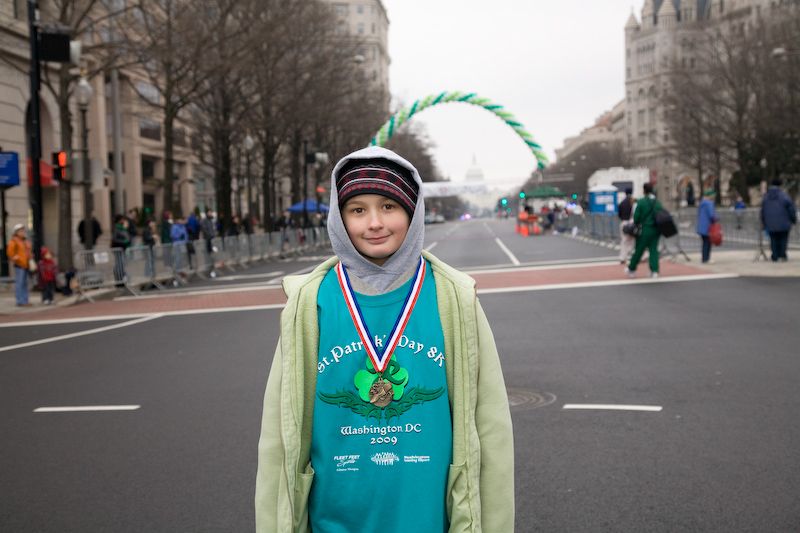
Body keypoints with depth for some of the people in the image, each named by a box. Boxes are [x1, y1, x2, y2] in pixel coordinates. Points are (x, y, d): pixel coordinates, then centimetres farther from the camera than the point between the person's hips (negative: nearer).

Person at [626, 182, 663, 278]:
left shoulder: (641, 202, -11)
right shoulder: (658, 202, 1)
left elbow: (636, 217, -10)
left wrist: (636, 224, 11)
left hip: (645, 230, -3)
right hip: (656, 230, 3)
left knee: (639, 250, 8)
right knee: (654, 250, 8)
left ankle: (631, 269, 24)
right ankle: (654, 271, 1)